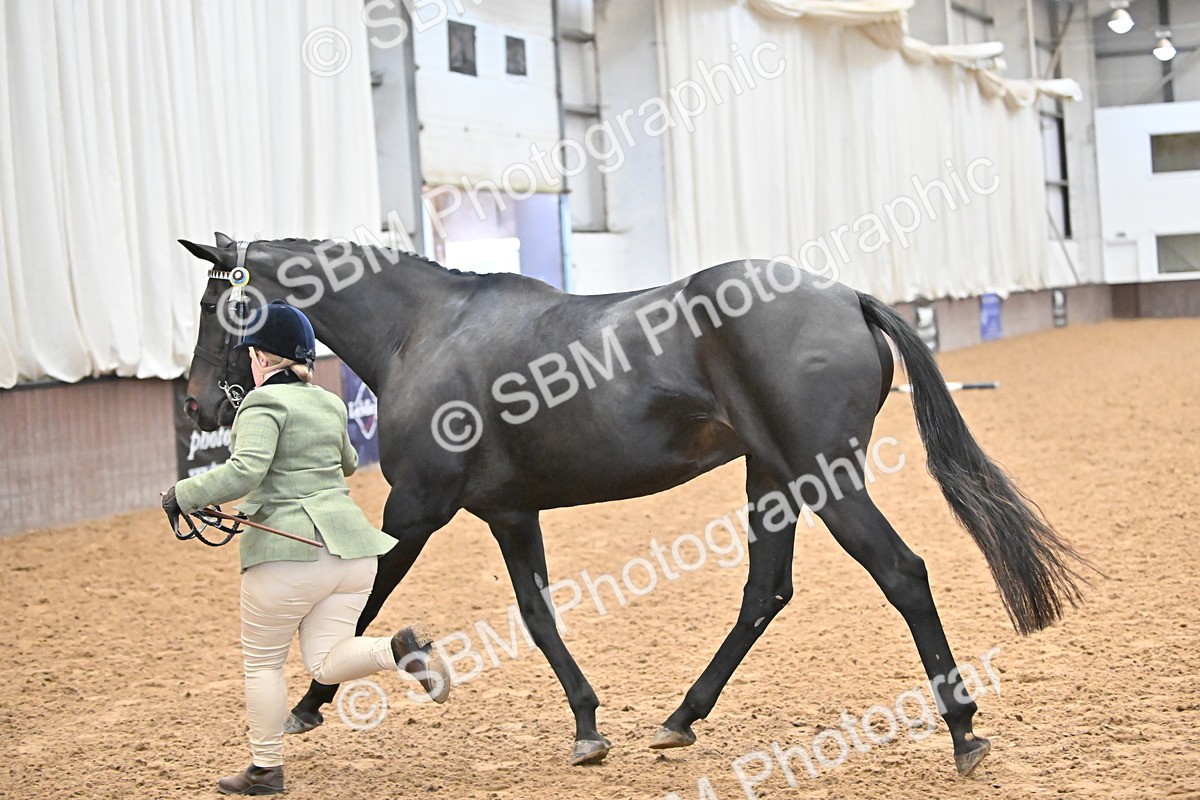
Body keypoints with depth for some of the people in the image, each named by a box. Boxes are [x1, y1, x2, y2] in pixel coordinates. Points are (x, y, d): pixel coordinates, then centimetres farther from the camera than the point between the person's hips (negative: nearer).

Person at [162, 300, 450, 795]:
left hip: (289, 552, -6)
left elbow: (244, 472, -22)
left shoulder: (264, 404, -8)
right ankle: (402, 648, -20)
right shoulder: (329, 405, 14)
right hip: (350, 545, 6)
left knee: (262, 661, 11)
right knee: (326, 663, 6)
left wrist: (183, 495, -10)